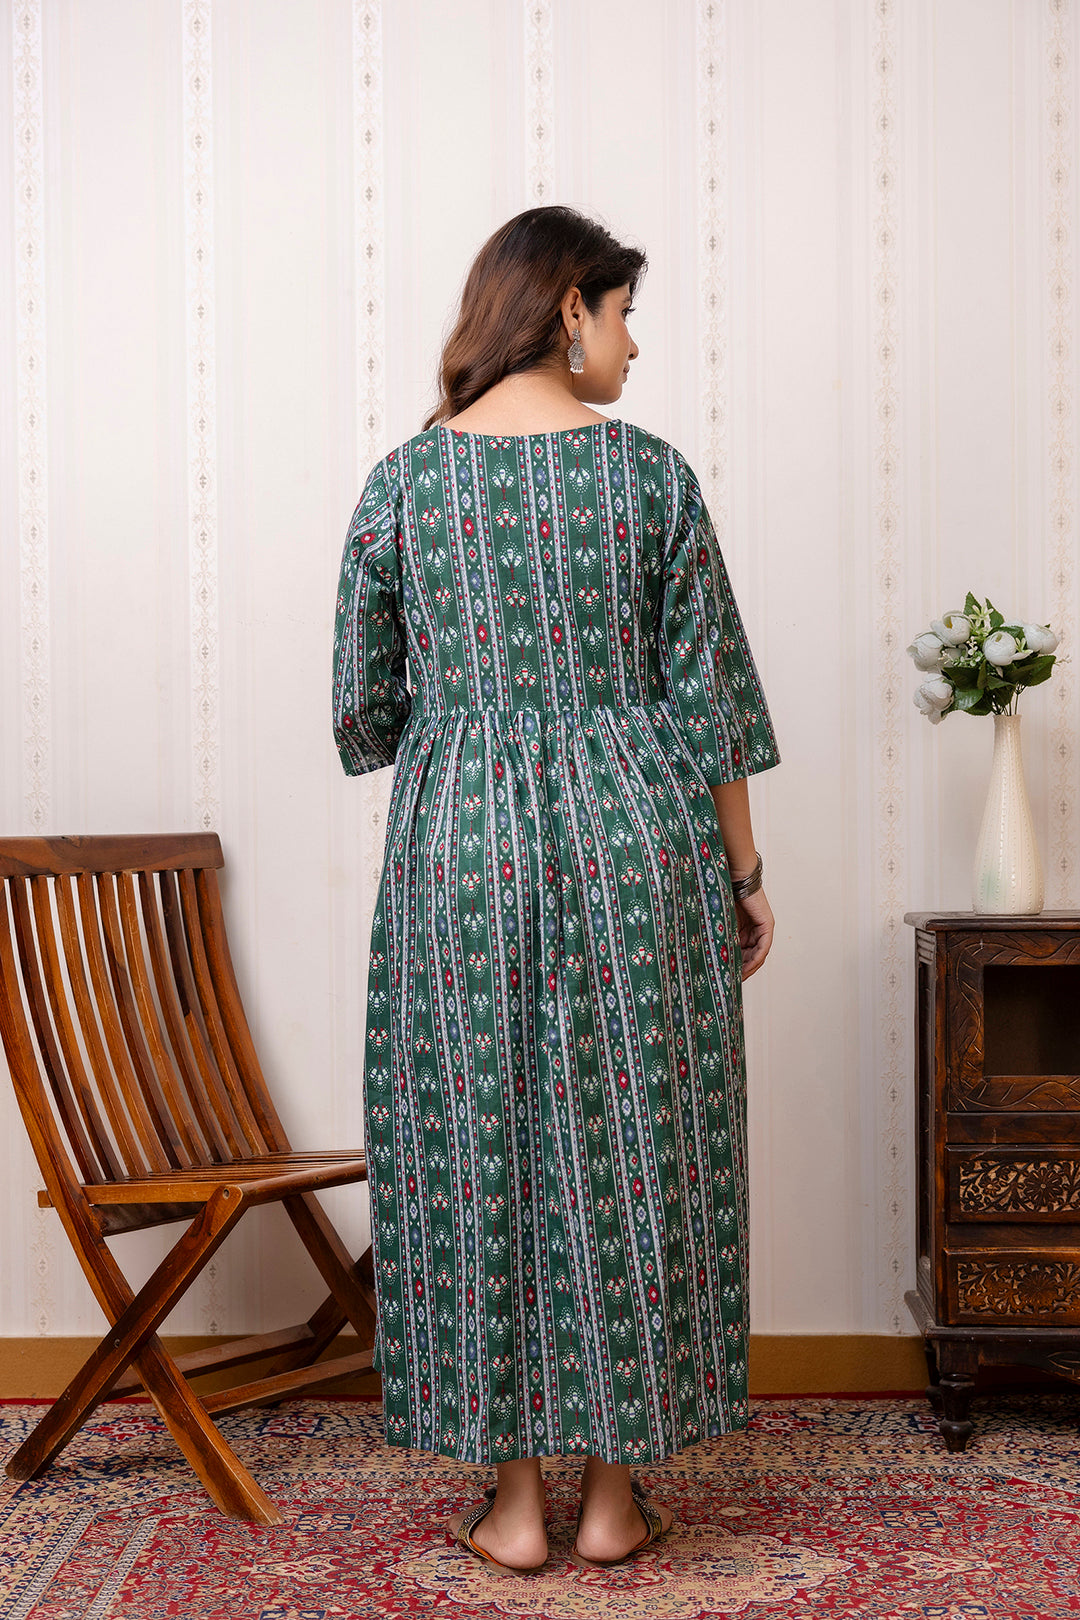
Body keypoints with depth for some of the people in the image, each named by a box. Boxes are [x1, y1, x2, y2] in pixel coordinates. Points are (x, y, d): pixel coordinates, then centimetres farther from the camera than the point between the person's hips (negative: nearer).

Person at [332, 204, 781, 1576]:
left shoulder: (402, 481, 1)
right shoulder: (649, 470, -3)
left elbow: (363, 712, 5)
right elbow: (707, 694, -2)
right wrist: (742, 873, 8)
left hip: (458, 845, 1)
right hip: (631, 844, -1)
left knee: (476, 1145, 8)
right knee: (632, 1142, 8)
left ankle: (513, 1501, 15)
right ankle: (615, 1491, 17)